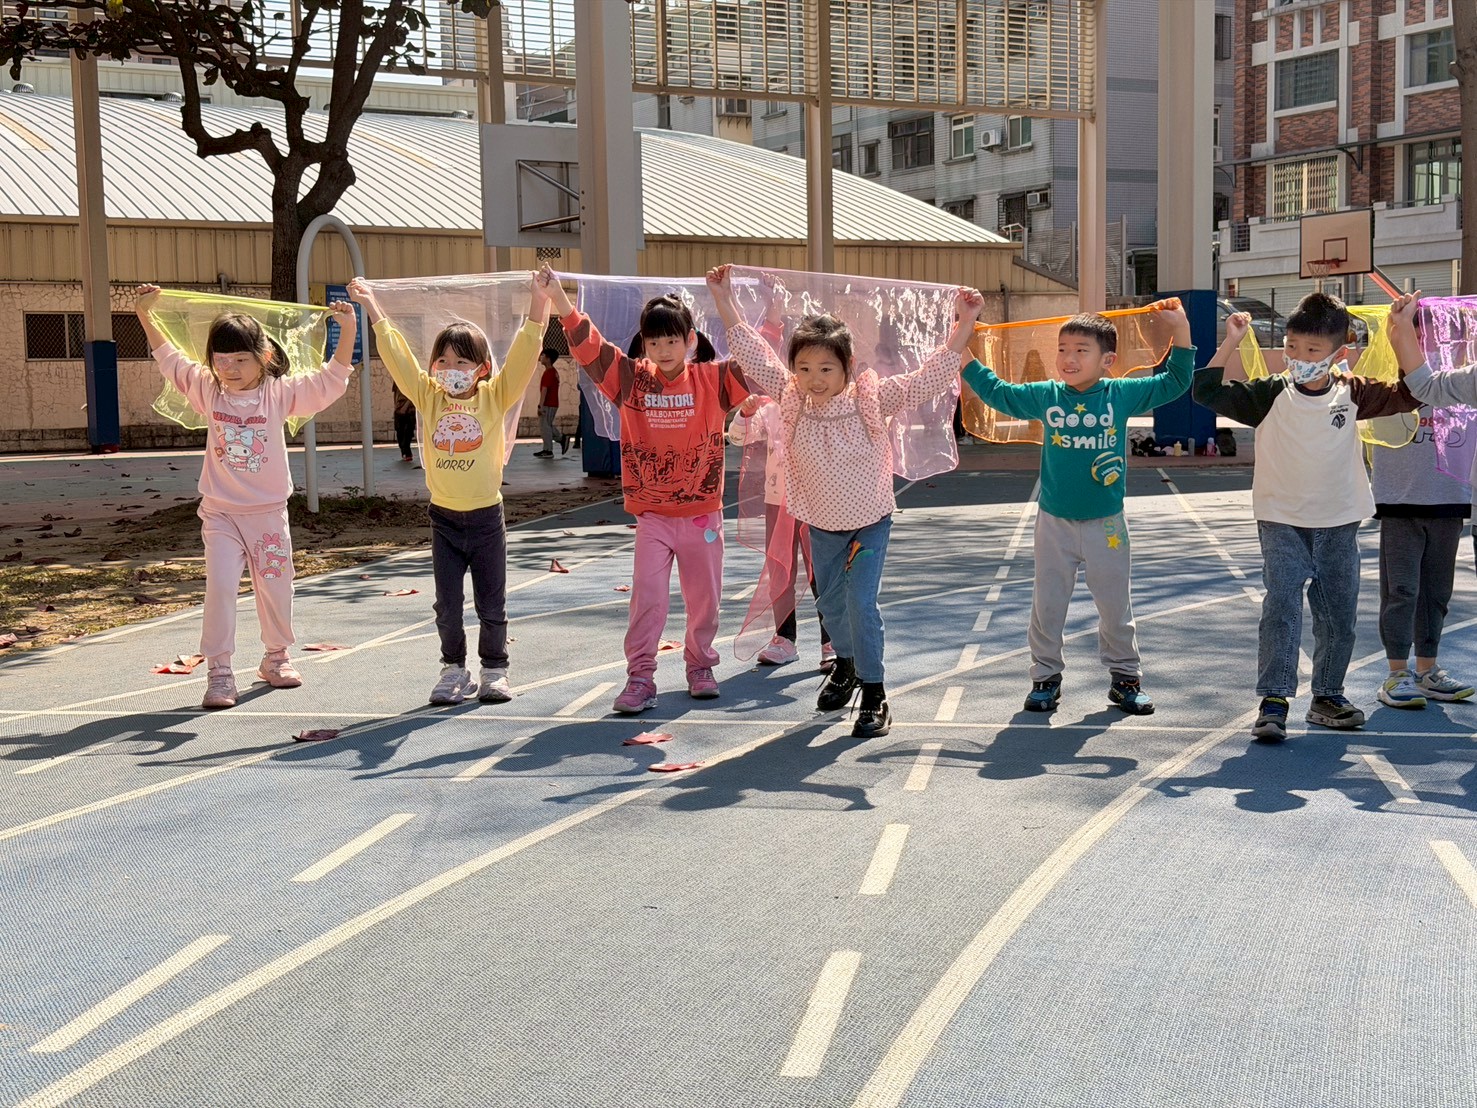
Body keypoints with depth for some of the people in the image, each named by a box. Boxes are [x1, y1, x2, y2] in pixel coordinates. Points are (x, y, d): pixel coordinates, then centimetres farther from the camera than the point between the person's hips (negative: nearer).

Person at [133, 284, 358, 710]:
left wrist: (347, 332, -21)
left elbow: (329, 383, -11)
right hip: (220, 514, 0)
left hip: (268, 511, 0)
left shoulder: (280, 393, -6)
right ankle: (219, 671, -5)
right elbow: (170, 359, 13)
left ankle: (276, 657, 31)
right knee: (219, 587, -11)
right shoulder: (208, 390, 0)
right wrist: (145, 314, 12)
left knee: (275, 588, 10)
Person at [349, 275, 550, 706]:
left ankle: (494, 670, 21)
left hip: (486, 515, -2)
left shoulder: (494, 397, -4)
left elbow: (525, 351, -11)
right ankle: (454, 669, 21)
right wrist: (371, 306, -1)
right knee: (447, 605, 6)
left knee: (491, 604, 7)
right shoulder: (429, 397, 2)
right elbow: (396, 353, 1)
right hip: (444, 517, 2)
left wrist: (539, 299, -20)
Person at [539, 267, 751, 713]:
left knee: (704, 598, 11)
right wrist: (559, 299, -19)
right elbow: (588, 347, -7)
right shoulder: (631, 379, -1)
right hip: (652, 516, 0)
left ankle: (700, 666, 30)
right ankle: (639, 677, 0)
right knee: (647, 596, -6)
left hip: (703, 514, 1)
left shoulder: (712, 380, -1)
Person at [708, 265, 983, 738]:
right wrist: (724, 299, -10)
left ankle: (874, 692, 0)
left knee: (861, 603, -14)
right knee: (830, 603, 18)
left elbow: (931, 377, -21)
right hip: (821, 526, 4)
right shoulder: (791, 400, -13)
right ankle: (846, 663, 47)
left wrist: (964, 323, -25)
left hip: (870, 522, -4)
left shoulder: (874, 399, -20)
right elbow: (754, 354, -10)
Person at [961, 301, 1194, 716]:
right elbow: (995, 392, 10)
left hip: (1106, 523, -1)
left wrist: (1181, 331, -6)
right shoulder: (1045, 396, -2)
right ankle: (1045, 676, 21)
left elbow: (1174, 382, 3)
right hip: (1055, 522, 1)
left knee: (1116, 605, 9)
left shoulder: (1122, 394, -5)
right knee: (1048, 604, 8)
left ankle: (1125, 677, 23)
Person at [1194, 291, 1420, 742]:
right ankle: (1273, 702, -12)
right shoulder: (1271, 394, -8)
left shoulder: (1351, 393, -1)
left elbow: (1408, 396, 5)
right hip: (1282, 522, -3)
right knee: (1281, 609, -13)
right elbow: (1207, 392, -13)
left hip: (1339, 524, 3)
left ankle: (1327, 696, 25)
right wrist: (1230, 342, -19)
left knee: (1339, 616, 10)